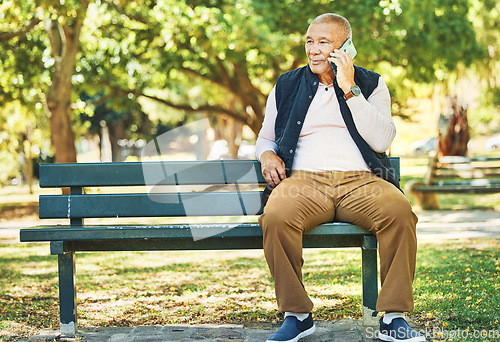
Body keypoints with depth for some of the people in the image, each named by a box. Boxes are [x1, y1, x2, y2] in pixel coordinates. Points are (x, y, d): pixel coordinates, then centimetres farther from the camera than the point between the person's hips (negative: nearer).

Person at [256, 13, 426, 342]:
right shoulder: (287, 86, 18)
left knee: (399, 210, -33)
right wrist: (268, 155, 2)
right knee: (276, 217, -34)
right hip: (304, 180, 1)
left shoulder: (371, 84, 14)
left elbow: (382, 140, -2)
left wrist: (349, 89, -6)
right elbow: (265, 138, 27)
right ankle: (297, 315, -16)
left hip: (361, 180, 0)